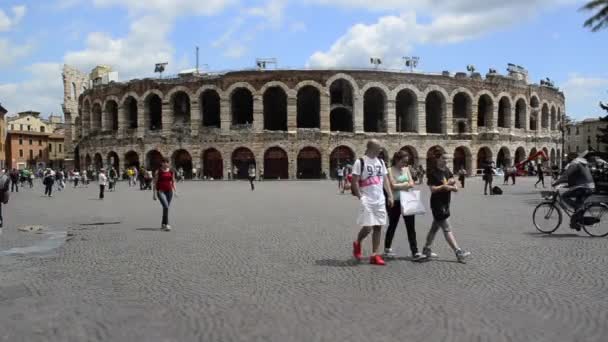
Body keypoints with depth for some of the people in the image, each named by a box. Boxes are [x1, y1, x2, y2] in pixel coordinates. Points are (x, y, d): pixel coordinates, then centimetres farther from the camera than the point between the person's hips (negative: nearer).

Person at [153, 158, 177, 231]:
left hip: (169, 191, 5)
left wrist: (175, 191, 3)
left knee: (166, 207, 10)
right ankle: (166, 225, -20)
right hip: (161, 191, -5)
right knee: (166, 207, -20)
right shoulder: (158, 172, -3)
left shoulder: (171, 172, 8)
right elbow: (154, 183, -2)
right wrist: (154, 194, -6)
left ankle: (163, 224, 26)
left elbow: (173, 182, 14)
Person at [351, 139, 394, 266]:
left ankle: (375, 255, 9)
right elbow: (355, 181, -10)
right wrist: (360, 197, -16)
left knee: (378, 227, 4)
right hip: (367, 200, -6)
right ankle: (357, 244, 21)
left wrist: (390, 195, 6)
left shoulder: (380, 162, 12)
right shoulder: (360, 162, -8)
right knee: (367, 227, -9)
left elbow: (385, 179, 15)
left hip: (380, 200, 6)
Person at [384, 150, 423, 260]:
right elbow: (393, 186, -17)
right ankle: (387, 249, 26)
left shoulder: (406, 169, 10)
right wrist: (406, 184, -6)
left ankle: (415, 252, -2)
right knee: (392, 225, 9)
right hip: (395, 202, -5)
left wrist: (400, 185, -14)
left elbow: (411, 184, 2)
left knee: (411, 227, -1)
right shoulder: (390, 170, -7)